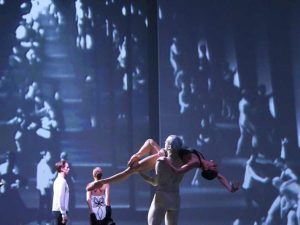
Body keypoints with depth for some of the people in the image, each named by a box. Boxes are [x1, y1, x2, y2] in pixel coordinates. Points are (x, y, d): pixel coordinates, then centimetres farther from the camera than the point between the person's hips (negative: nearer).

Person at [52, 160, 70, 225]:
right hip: (60, 211, -9)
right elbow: (60, 199, -21)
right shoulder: (62, 181, -14)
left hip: (57, 210, 9)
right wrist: (64, 214, -19)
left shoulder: (58, 180, 15)